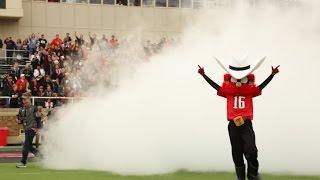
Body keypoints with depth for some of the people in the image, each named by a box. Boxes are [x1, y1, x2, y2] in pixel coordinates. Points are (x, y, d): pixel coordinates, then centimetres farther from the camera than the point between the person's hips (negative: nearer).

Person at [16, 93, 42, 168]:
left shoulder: (34, 108, -6)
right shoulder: (21, 109, 13)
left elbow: (38, 119, -7)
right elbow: (20, 119, 21)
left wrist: (38, 129, -12)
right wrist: (19, 121, -4)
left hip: (32, 129, -8)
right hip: (26, 130, 8)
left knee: (26, 145, -13)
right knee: (29, 146, 12)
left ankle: (23, 162, -12)